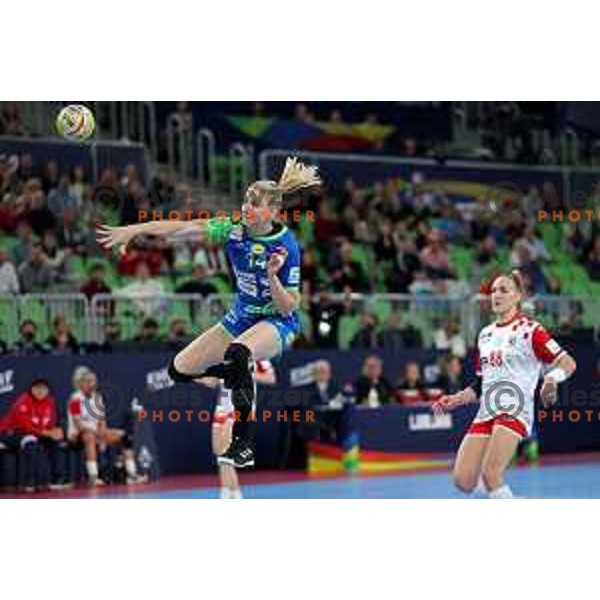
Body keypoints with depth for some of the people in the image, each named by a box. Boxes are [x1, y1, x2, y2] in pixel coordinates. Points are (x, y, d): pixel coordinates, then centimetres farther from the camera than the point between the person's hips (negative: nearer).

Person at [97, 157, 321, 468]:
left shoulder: (286, 246, -22)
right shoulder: (234, 230, -11)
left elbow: (288, 308, -20)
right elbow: (181, 227, -15)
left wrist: (273, 277, -38)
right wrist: (132, 230, -20)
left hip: (276, 322, -7)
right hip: (241, 317, 7)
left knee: (237, 353, -40)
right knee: (180, 369, 2)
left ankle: (243, 444, -32)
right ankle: (244, 375, 28)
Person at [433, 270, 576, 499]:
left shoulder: (529, 329, -3)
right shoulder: (485, 334, 18)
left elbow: (568, 362, -10)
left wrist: (551, 379, -30)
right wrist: (455, 400, 9)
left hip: (514, 411, -7)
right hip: (486, 412, 7)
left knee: (490, 474, -23)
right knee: (463, 480, -4)